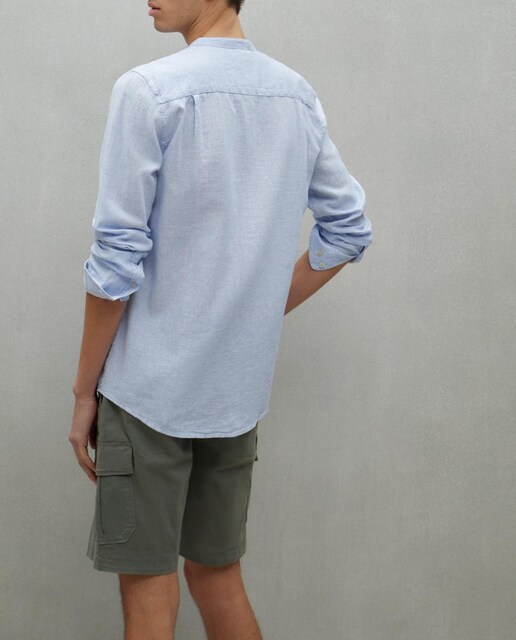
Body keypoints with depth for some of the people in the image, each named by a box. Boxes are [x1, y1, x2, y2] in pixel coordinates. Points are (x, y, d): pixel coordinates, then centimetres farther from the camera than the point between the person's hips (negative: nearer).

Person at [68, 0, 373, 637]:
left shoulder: (148, 89, -11)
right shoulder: (299, 95, 6)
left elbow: (117, 258, -12)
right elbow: (349, 231, 13)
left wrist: (84, 389, -3)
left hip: (150, 388, -6)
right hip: (241, 392, 6)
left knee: (148, 589, 4)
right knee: (217, 574, 18)